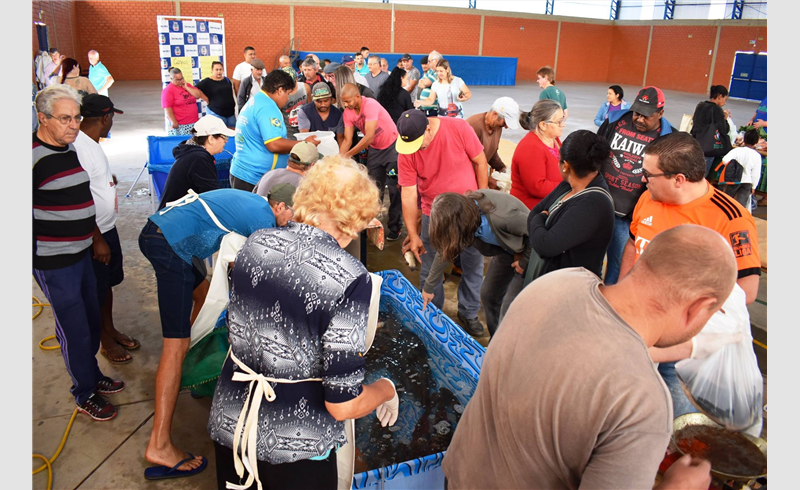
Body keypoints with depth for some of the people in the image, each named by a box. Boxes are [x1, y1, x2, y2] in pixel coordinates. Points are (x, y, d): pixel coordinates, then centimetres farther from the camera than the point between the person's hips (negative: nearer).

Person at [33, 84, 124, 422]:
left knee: (91, 320, 19)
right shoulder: (34, 156, -20)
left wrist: (97, 238, 20)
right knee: (75, 330, 4)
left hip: (82, 252, 8)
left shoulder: (71, 148, 9)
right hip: (53, 262, -8)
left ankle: (92, 376, 39)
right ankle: (85, 395, 22)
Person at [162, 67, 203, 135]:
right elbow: (167, 108, -13)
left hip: (193, 123, 6)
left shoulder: (187, 85, 13)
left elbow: (198, 95, 2)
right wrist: (174, 122, -16)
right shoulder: (168, 90, -7)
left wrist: (186, 88, -5)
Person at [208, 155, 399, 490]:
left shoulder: (255, 243, -7)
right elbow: (342, 405, -20)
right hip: (294, 448, -4)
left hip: (228, 424, 5)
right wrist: (387, 389, -1)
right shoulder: (350, 279, -24)